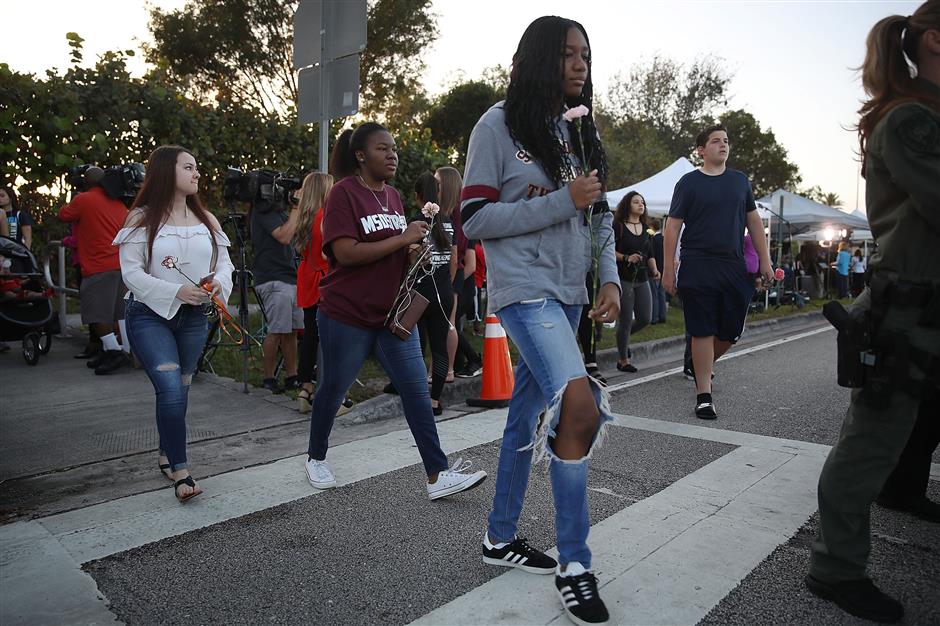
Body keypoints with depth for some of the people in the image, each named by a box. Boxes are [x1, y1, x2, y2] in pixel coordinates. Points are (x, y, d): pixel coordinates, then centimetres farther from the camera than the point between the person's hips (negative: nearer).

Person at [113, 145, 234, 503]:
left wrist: (218, 282, -15)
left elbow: (224, 262, 8)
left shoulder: (206, 219, 8)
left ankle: (167, 455, 33)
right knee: (171, 389, -16)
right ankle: (180, 472, -8)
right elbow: (131, 272, -10)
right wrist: (176, 292, -23)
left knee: (179, 390, 14)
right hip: (150, 315, -5)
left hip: (193, 317, 5)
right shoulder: (142, 218, -5)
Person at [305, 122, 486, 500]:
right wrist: (402, 239, -21)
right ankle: (316, 458, 35)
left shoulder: (393, 195, 11)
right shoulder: (344, 192, -11)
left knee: (417, 390, 0)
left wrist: (415, 250, 1)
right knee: (333, 391, 11)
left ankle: (438, 476, 4)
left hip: (392, 313, 6)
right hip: (347, 315, -6)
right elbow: (345, 253, -22)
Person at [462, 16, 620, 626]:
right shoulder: (499, 125, -4)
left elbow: (600, 214, 18)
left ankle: (502, 536, 29)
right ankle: (574, 565, -6)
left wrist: (610, 277, 3)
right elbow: (475, 218, -9)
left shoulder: (581, 131, 16)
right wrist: (561, 202, -15)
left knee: (530, 414, 12)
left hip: (569, 293, 7)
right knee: (580, 404, -23)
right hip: (525, 289, -7)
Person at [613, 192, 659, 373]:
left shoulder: (645, 228, 14)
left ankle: (622, 337, 35)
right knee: (625, 320, -2)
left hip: (642, 279, 6)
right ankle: (623, 360, 13)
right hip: (623, 278, -6)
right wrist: (626, 258, -21)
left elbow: (650, 254, 17)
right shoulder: (618, 226, -5)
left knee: (645, 318, 6)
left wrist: (655, 270, 1)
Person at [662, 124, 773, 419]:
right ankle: (704, 395, 7)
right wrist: (668, 270, -8)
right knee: (703, 332, -2)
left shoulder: (740, 180, 14)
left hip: (734, 267, 5)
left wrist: (764, 261, 10)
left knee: (731, 331, 8)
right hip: (698, 269, -4)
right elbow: (672, 228, -2)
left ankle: (700, 365, 35)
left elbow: (754, 222, 18)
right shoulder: (689, 182, 1)